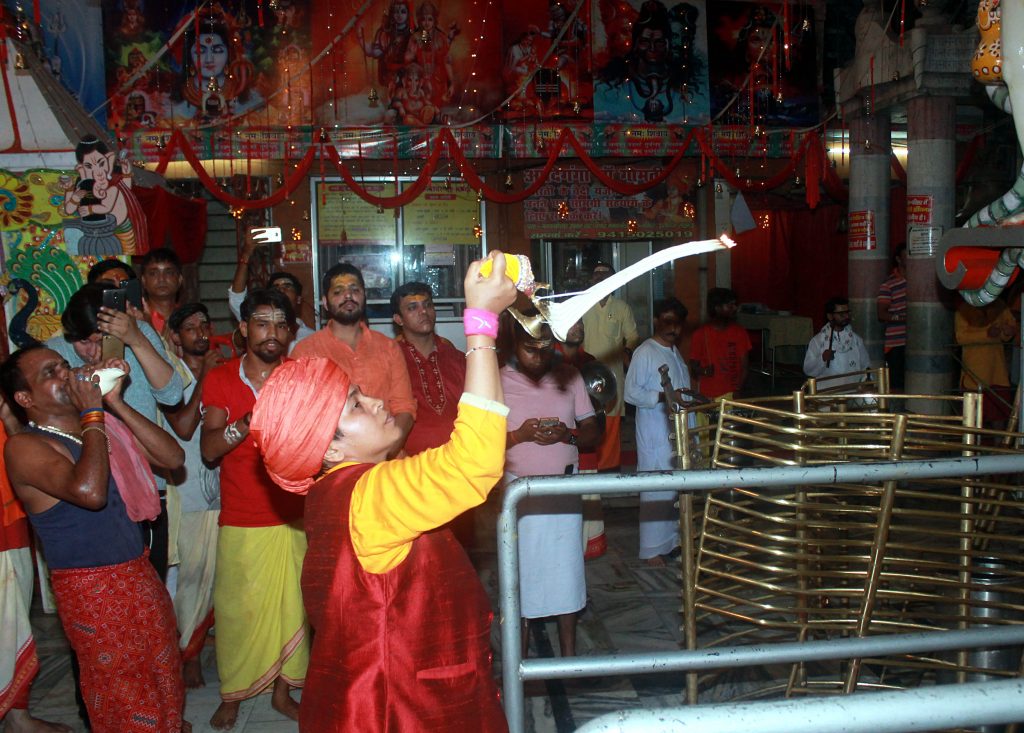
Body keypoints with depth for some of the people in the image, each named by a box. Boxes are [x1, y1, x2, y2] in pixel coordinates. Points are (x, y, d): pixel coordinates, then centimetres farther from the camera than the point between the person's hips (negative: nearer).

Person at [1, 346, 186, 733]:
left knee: (164, 684, 15)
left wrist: (116, 403, -6)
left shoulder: (104, 426, 8)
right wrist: (92, 412, -20)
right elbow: (89, 490, -31)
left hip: (141, 576, 6)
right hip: (93, 592, -6)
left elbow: (172, 457, -2)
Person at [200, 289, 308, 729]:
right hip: (241, 523, -1)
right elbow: (208, 449, -9)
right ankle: (232, 694, 21)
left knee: (292, 606, 5)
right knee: (236, 608, 3)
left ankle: (283, 689, 22)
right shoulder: (220, 379, 1)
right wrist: (247, 422, -25)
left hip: (294, 517, 1)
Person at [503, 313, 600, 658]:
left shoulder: (569, 377, 4)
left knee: (566, 571, 9)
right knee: (522, 571, 6)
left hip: (565, 490, 3)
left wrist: (566, 434, -15)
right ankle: (519, 656, 20)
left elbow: (592, 433, 5)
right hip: (518, 492, -2)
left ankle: (569, 652, 24)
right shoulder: (498, 381, -5)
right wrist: (519, 435, -22)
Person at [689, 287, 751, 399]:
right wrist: (704, 371, -18)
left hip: (732, 395, 1)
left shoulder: (740, 332, 5)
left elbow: (744, 366, 4)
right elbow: (693, 368, 5)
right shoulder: (700, 334, -1)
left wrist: (738, 391, -11)